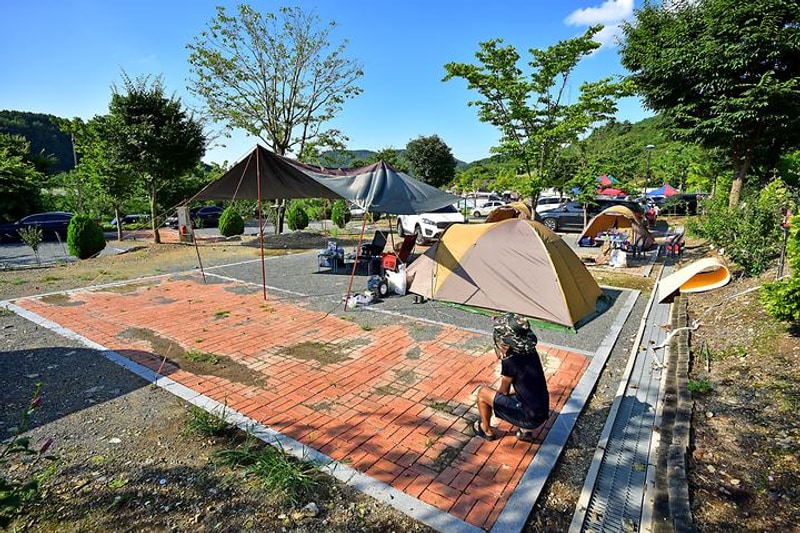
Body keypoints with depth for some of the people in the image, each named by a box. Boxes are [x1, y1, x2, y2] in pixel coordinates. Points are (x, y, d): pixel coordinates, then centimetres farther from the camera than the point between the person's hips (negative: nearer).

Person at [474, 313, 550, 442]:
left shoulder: (510, 362, -21)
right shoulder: (531, 352, 0)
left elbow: (504, 392, -4)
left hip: (530, 418, -7)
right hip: (543, 413, 7)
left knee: (482, 392, 4)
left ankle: (486, 430, 24)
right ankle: (525, 430, 20)